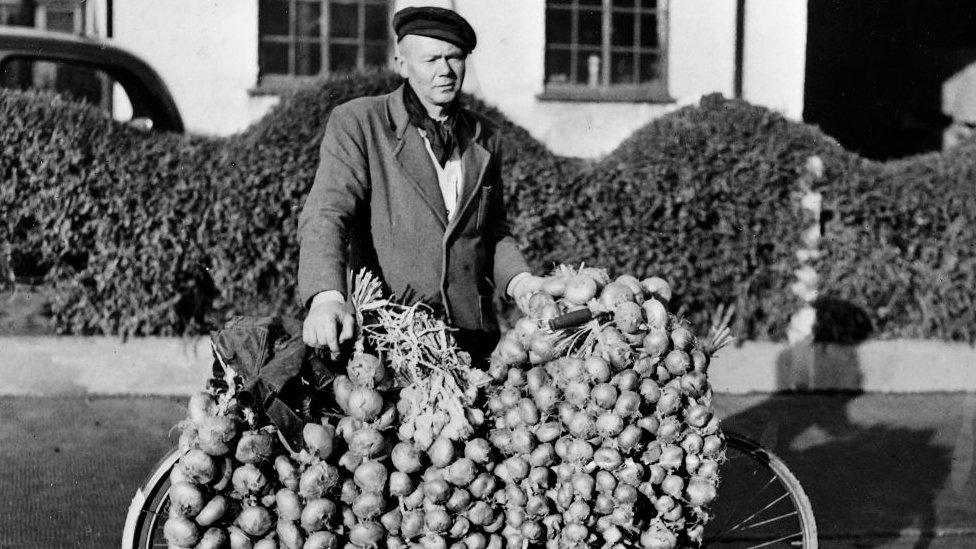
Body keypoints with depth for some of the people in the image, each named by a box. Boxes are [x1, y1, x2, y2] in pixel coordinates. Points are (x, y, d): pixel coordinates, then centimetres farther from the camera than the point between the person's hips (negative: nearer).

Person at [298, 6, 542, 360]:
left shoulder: (485, 138, 14)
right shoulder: (357, 123, -1)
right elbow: (325, 215, -12)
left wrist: (518, 280, 3)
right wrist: (326, 297, -30)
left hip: (472, 333, 4)